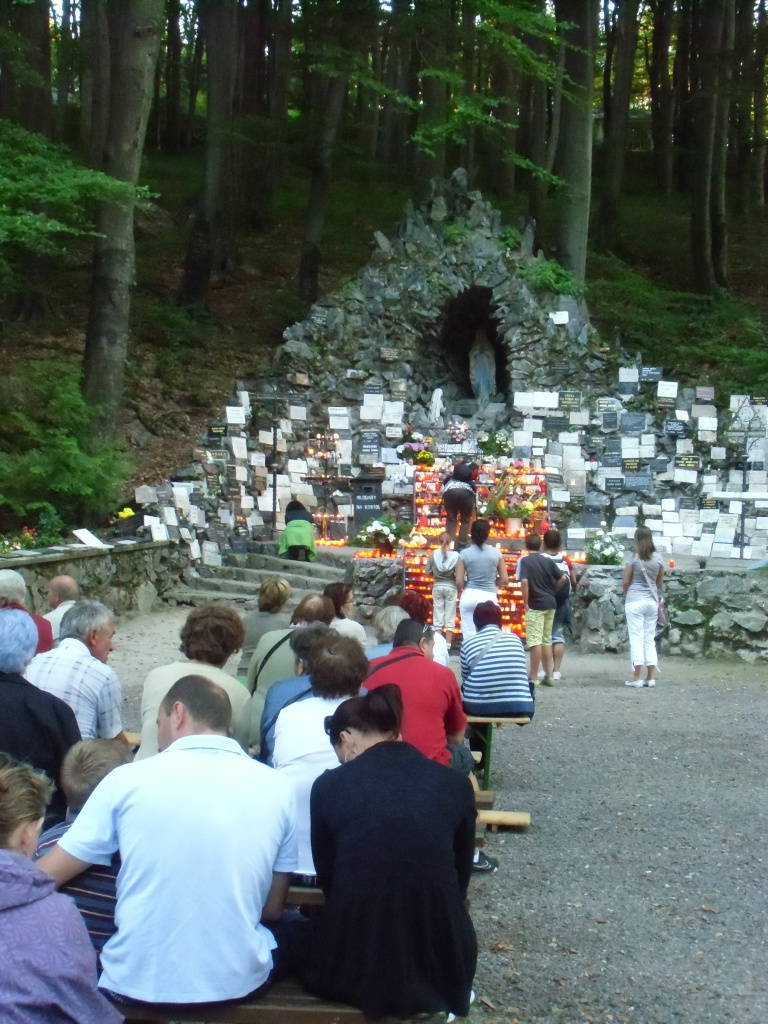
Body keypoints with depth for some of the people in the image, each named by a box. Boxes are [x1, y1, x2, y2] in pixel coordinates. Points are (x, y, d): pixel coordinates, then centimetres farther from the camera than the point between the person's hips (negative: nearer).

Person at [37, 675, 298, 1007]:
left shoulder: (128, 779, -8)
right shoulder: (276, 788, -3)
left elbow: (44, 877, -1)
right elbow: (273, 909, 5)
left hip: (136, 984, -1)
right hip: (239, 982, 1)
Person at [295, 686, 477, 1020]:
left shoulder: (328, 785, -3)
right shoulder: (455, 784, 1)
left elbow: (328, 880, 9)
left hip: (353, 967, 0)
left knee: (311, 934, 34)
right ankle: (435, 998, 20)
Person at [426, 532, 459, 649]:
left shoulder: (434, 553, -5)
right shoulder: (455, 555, -11)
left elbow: (428, 571, -3)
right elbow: (458, 574, -14)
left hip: (437, 586, 1)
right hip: (451, 586, -1)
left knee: (438, 614, 9)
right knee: (450, 616, 6)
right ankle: (448, 643, 6)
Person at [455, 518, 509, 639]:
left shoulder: (464, 554, -2)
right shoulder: (496, 553, 1)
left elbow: (459, 582, -4)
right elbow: (505, 580, 4)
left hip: (469, 596, 0)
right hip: (489, 597, 1)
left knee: (469, 633, 3)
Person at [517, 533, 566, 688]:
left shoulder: (525, 561, -8)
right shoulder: (548, 561, 8)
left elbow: (524, 581, -20)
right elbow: (562, 579, 5)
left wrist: (525, 603, -12)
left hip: (535, 605, -6)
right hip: (550, 603, 6)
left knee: (535, 641, -5)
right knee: (547, 640, 14)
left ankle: (534, 677, -4)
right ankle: (549, 675, 17)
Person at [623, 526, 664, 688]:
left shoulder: (634, 558, -10)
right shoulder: (658, 558, 2)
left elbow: (625, 582, -5)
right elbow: (660, 583, 10)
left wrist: (627, 594, 14)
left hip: (635, 600, -4)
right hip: (652, 601, 4)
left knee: (636, 638, -1)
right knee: (650, 638, 10)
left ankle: (637, 677, -2)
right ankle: (651, 677, 9)